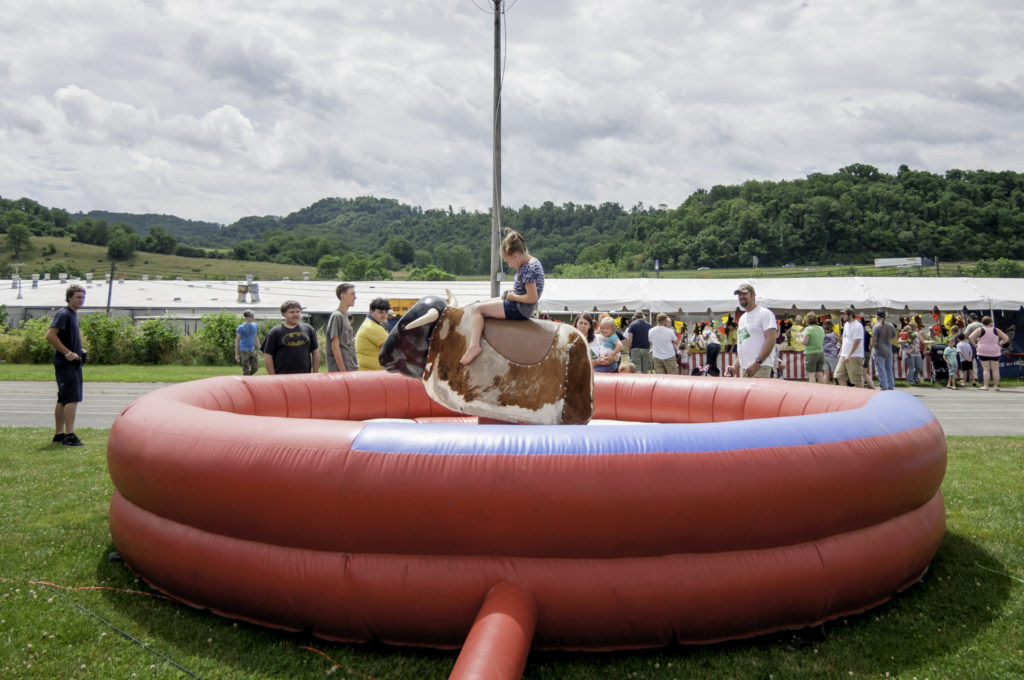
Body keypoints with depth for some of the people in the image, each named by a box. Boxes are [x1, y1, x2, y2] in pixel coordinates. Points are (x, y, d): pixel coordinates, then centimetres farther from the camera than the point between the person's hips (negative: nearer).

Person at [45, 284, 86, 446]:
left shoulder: (73, 314, 17)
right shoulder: (63, 314, -12)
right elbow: (50, 335, -22)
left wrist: (79, 350, 14)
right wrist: (68, 353, -22)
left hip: (73, 363, 10)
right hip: (66, 364, -10)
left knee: (63, 399, 14)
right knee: (72, 398, -13)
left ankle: (58, 434, 21)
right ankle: (69, 436, -13)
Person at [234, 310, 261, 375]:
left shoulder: (255, 326, 8)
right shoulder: (241, 327, -8)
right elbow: (237, 341, -5)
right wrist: (236, 354, -8)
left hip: (252, 350, 5)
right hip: (244, 350, -5)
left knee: (255, 368, 3)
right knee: (246, 370, -4)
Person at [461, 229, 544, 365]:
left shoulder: (528, 269, -21)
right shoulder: (532, 262, 9)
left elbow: (533, 298, -26)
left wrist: (514, 297, -12)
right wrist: (513, 293, 6)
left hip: (520, 309, -11)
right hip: (520, 307, 11)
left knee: (476, 309, -12)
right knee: (482, 304, 18)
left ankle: (474, 346, -22)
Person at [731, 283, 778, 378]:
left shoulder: (765, 313, -3)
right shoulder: (742, 318, 23)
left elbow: (771, 340, -13)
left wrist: (757, 362, -21)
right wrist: (736, 363, 13)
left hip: (760, 368, -8)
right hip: (744, 368, 8)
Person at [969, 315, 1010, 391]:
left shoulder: (980, 330, -6)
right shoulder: (996, 330, 1)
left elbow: (971, 337, -16)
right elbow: (1006, 338, 2)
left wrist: (975, 345, -6)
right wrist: (999, 344, 5)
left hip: (983, 352, -1)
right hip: (995, 352, 1)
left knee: (986, 369, 1)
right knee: (995, 369, 7)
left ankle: (985, 386, -5)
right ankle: (996, 386, 10)